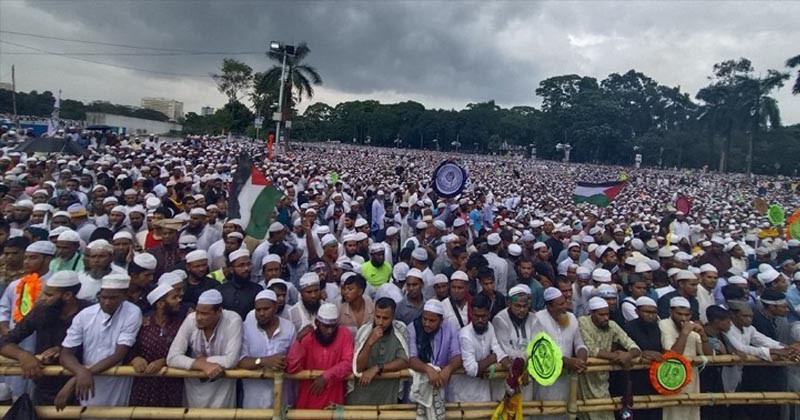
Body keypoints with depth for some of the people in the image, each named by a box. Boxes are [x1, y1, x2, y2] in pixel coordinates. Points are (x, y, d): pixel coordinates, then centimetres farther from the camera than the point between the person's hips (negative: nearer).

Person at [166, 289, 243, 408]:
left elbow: (231, 360, -27)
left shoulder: (233, 320, -24)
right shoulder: (191, 319, -17)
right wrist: (204, 365, -30)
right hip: (194, 386, 2)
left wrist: (201, 360, -19)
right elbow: (172, 358, -19)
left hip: (221, 387, -2)